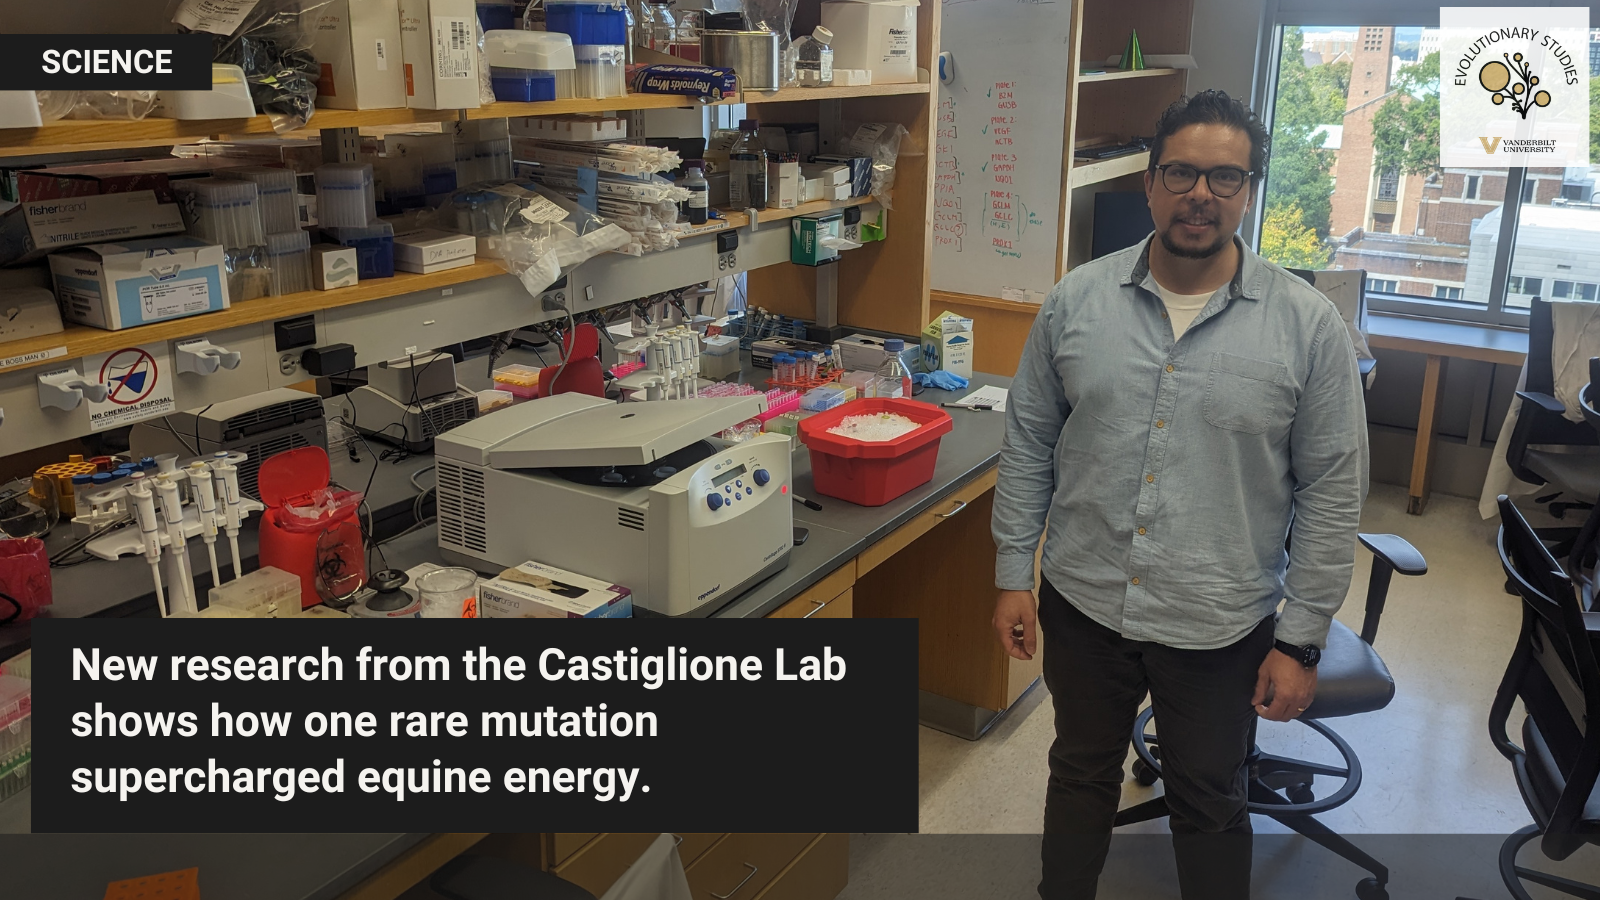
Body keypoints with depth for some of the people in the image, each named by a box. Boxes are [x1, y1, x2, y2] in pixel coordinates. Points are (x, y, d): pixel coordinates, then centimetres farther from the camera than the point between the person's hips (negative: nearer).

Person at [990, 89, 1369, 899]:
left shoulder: (1308, 326, -10)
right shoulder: (1077, 301, -4)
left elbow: (1331, 493, -6)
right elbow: (1027, 445, 2)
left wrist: (1300, 641, -6)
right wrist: (1014, 574, 1)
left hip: (1221, 627, -2)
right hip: (1083, 602, 2)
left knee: (1209, 806, 18)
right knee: (1081, 775, 22)